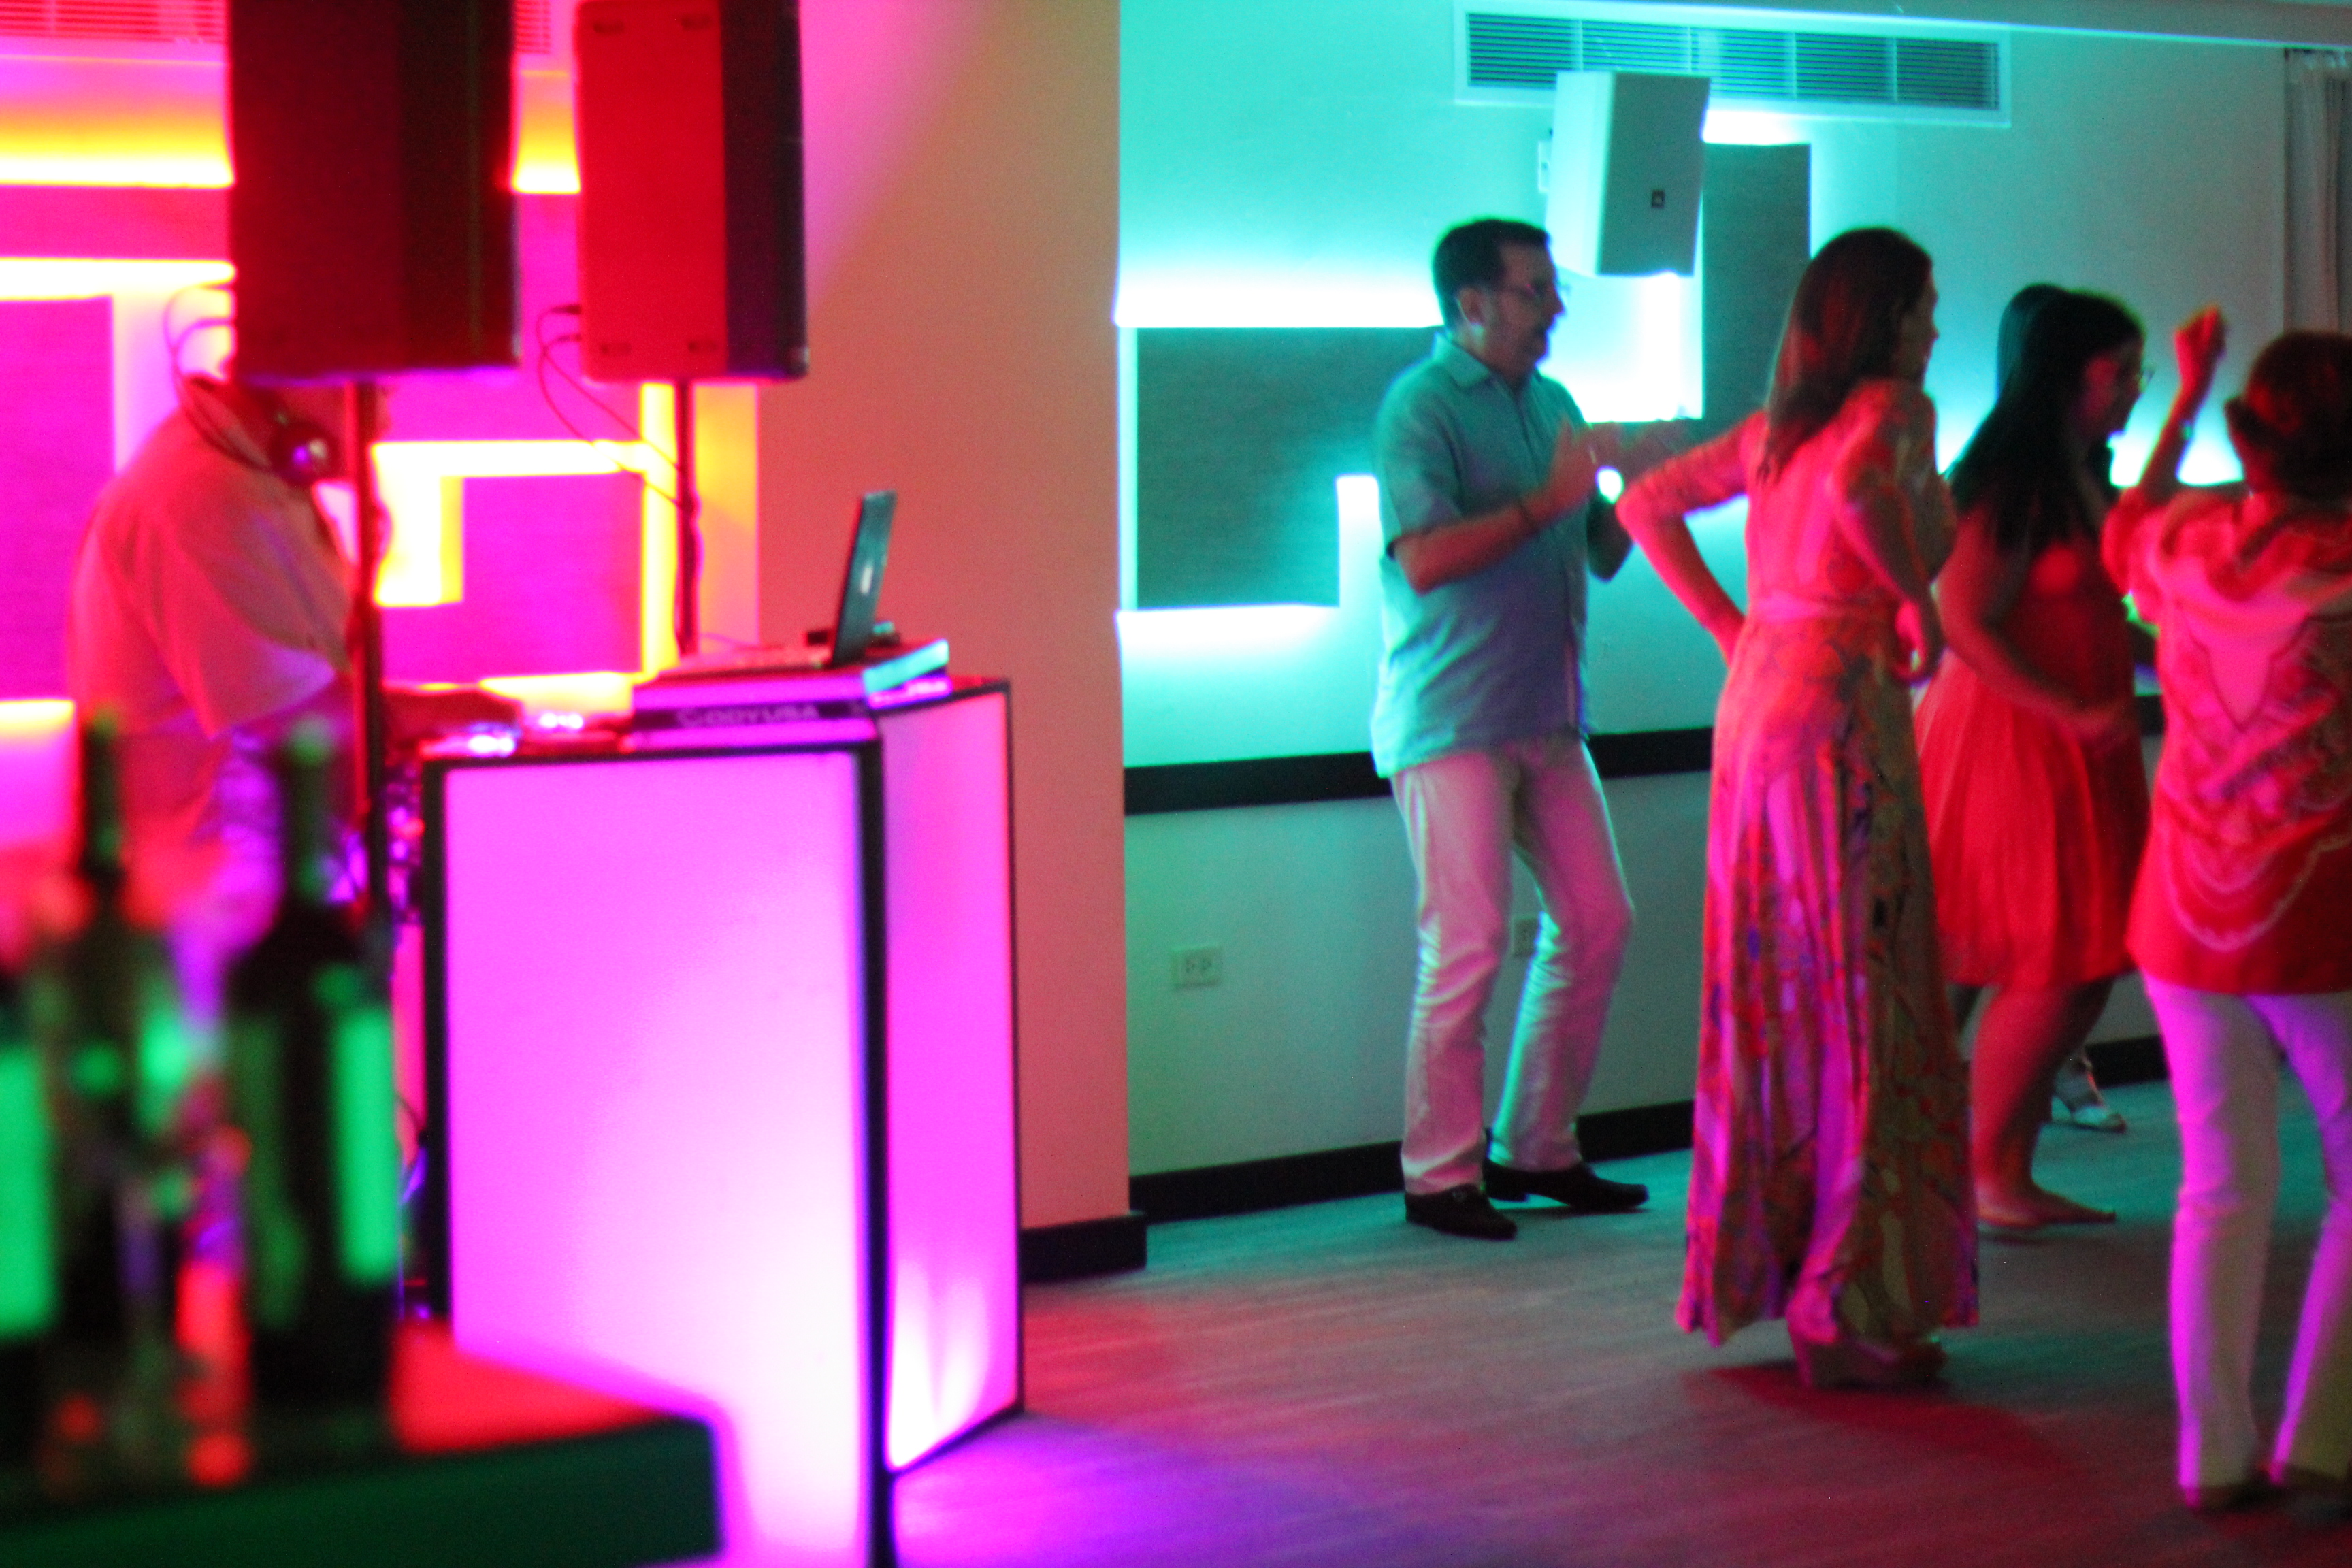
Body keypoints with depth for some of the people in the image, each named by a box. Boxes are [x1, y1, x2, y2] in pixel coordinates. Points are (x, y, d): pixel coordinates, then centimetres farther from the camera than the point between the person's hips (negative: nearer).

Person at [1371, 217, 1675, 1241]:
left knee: (1595, 921, 7)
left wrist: (1637, 482, 2)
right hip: (1450, 720, -8)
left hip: (1546, 714, 8)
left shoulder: (1551, 403, 16)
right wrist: (1546, 502, -20)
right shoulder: (1421, 406, -9)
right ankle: (1440, 1175, 1)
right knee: (1468, 944, -8)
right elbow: (1423, 560, -21)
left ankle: (1540, 1149, 18)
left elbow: (1602, 557, 20)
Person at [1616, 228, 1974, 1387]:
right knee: (1864, 1006, -4)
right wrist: (1918, 600, -15)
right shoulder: (1896, 410, -6)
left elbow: (1648, 506, 23)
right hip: (1842, 705, -8)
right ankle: (1848, 1311, -2)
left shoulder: (1776, 427, 16)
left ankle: (1757, 1268, 21)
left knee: (1775, 997, 14)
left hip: (1754, 703, 8)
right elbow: (1855, 483, -29)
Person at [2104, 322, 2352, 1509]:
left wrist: (2188, 400, 29)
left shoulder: (2187, 543, -3)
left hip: (2189, 921, 4)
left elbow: (2123, 532, 20)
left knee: (2222, 1189, 11)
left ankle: (2213, 1450, 9)